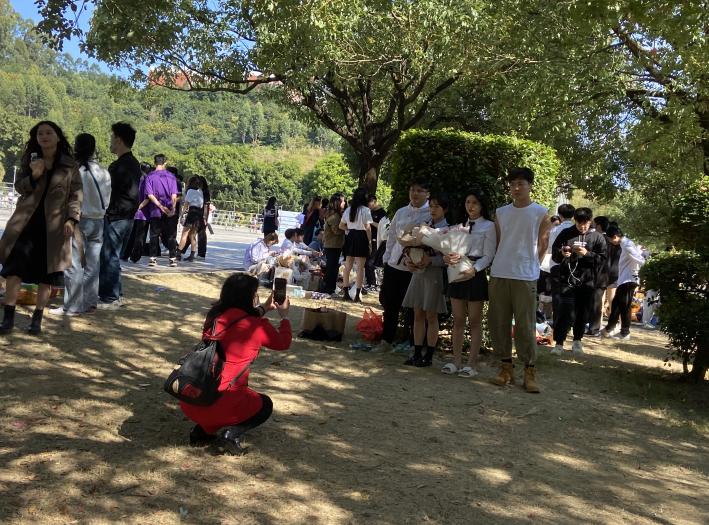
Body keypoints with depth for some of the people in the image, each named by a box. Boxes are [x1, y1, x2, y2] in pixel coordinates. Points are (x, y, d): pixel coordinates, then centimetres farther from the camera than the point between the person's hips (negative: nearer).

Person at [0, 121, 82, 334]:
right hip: (26, 221, 2)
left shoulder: (70, 166, 2)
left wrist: (71, 219, -12)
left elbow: (75, 195, 1)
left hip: (53, 224, -2)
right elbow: (19, 187, 5)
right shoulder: (29, 160, 9)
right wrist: (33, 176, -15)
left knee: (46, 273, 3)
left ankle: (37, 319, 14)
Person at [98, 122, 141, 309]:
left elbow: (107, 192, -16)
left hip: (115, 217, -9)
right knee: (113, 257, 16)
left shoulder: (118, 166, -17)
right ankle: (116, 295, 22)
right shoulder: (135, 164, 13)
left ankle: (109, 298, 3)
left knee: (109, 257, -2)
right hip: (128, 216, 9)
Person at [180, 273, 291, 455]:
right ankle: (231, 433, -2)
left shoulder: (214, 316, 6)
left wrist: (263, 309, 31)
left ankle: (203, 430, 14)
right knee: (265, 405, 23)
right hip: (217, 404, -6)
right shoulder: (256, 326, -9)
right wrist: (284, 315, 26)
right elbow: (283, 342, 12)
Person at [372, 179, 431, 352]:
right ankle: (386, 340, 22)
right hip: (394, 264, 5)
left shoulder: (431, 214, -5)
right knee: (388, 303, 9)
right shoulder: (401, 212, 12)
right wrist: (387, 257, 11)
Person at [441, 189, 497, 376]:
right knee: (458, 320, 8)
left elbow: (488, 255, -9)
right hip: (457, 273, 5)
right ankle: (456, 361, 15)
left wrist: (474, 269, -24)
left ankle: (472, 364, 7)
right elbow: (450, 248, 11)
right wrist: (447, 258, -12)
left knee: (475, 322, 2)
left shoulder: (488, 226, -2)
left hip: (476, 275, -5)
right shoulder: (460, 226, 15)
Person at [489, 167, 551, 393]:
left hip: (525, 277, -4)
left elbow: (542, 246, 6)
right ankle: (506, 366, 15)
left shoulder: (541, 213, 1)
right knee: (499, 323, 5)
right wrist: (500, 264, 9)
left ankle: (530, 371, 6)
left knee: (526, 325, -3)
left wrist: (530, 265, 5)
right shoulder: (501, 212, 11)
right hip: (499, 275, 4)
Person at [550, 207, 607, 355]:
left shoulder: (598, 237, 5)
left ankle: (577, 341, 26)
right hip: (567, 279, -1)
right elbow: (554, 253, 8)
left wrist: (587, 254, -16)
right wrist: (562, 253, -14)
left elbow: (602, 259, -1)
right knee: (565, 312, -8)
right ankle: (559, 343, -2)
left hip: (587, 282, 1)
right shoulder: (566, 234, 5)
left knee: (583, 313, 9)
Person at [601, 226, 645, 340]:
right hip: (624, 280, 10)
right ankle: (609, 329, 23)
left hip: (628, 281, -10)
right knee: (616, 305, 15)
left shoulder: (627, 245, -17)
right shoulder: (625, 244, 13)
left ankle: (625, 333, 6)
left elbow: (640, 261, -23)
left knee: (624, 307, -2)